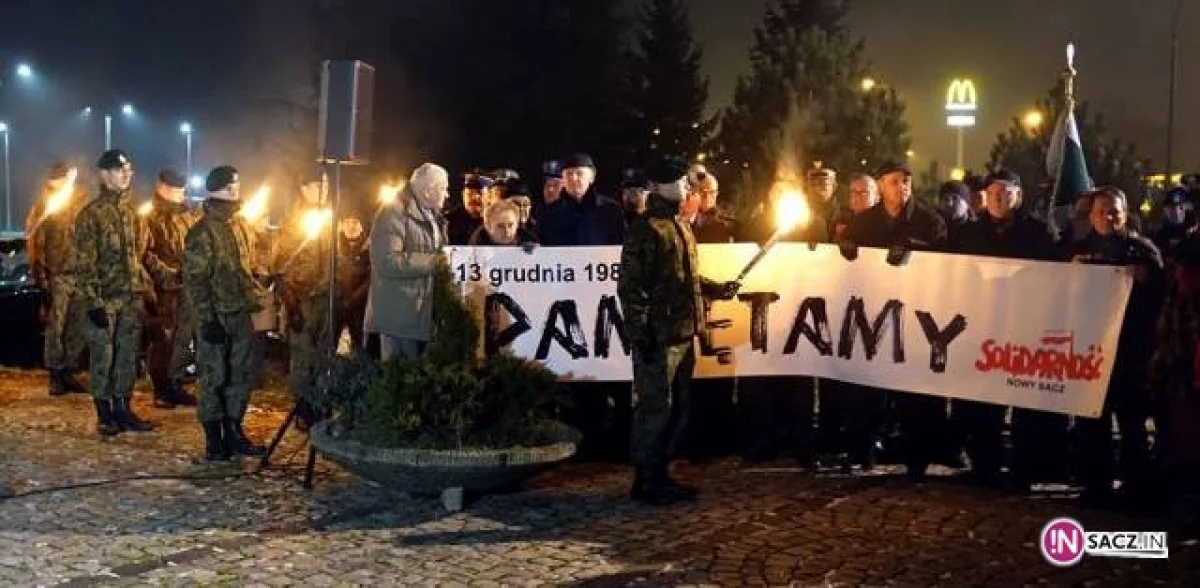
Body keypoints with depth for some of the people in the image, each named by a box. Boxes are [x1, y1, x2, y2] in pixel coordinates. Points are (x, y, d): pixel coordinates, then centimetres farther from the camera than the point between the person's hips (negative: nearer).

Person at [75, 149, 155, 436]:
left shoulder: (132, 211, 13)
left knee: (128, 355, 9)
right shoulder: (91, 215, -7)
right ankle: (104, 415, 9)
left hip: (132, 296, 6)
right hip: (105, 298, -6)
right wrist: (93, 302, -16)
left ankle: (122, 408, 18)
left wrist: (145, 284, 13)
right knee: (103, 356, 0)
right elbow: (84, 263, -11)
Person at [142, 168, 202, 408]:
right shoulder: (152, 220, -4)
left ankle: (175, 386, 20)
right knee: (162, 340, -4)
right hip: (165, 290, -7)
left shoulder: (190, 218, 18)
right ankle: (161, 391, 2)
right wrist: (167, 273, -20)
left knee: (182, 339, 11)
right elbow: (147, 254, -13)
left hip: (188, 287, 7)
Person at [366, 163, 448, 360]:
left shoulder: (434, 217, 18)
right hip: (400, 317, -9)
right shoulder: (394, 214, -11)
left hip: (426, 315, 9)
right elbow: (387, 262, -23)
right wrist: (434, 261, -20)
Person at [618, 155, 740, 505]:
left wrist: (718, 289, 12)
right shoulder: (645, 230, -11)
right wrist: (641, 335, -19)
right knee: (655, 409, -4)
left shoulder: (680, 227, 17)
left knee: (678, 409, 14)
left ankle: (660, 475, 25)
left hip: (684, 334, 9)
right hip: (658, 337, -9)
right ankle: (644, 482, 7)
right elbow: (631, 287, -15)